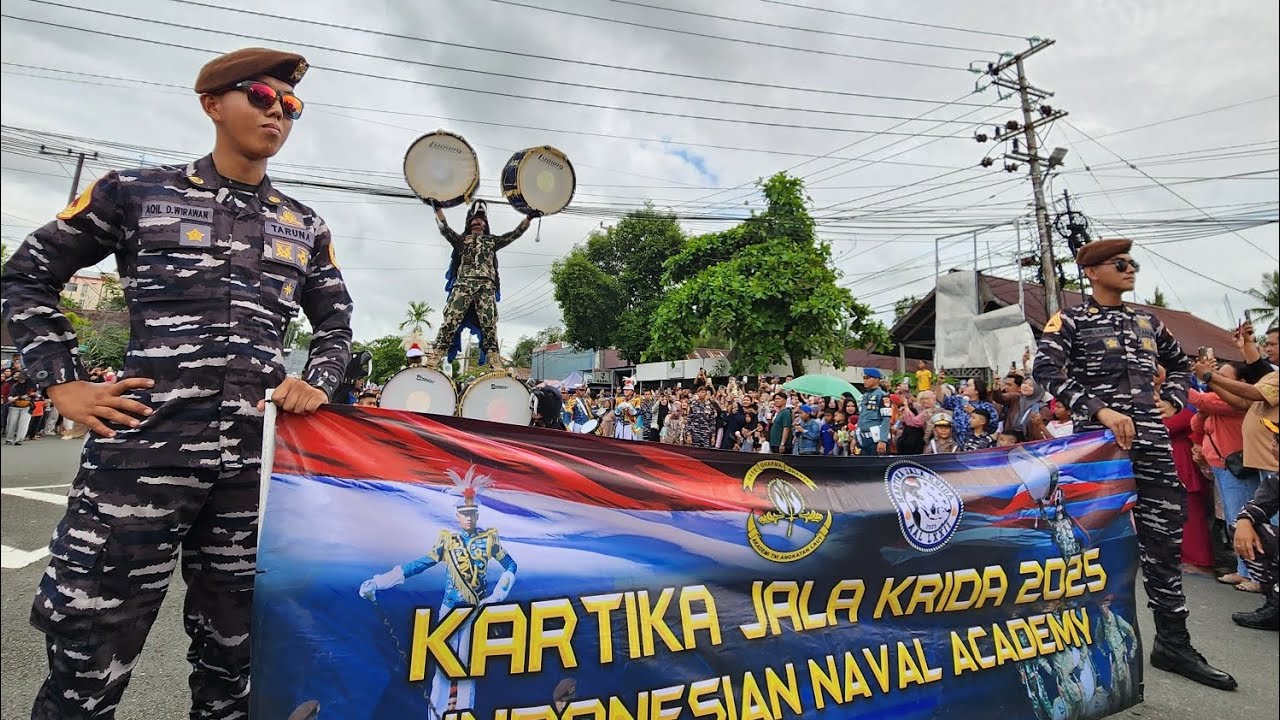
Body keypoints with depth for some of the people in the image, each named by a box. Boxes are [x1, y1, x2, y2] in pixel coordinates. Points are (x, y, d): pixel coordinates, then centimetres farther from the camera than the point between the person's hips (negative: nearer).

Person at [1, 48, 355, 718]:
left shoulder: (305, 227, 13)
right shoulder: (134, 192, 6)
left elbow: (335, 322, 21)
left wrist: (318, 385, 3)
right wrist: (64, 383, 2)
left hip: (258, 458, 3)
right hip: (143, 448, -2)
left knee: (230, 657, 14)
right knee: (89, 658, 7)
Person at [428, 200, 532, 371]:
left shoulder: (492, 241, 29)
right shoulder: (461, 240, 26)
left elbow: (516, 233, 21)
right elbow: (444, 228, 10)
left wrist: (529, 217, 11)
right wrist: (438, 208, -3)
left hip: (486, 288, 1)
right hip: (463, 285, -1)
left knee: (489, 327, -7)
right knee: (450, 322, -13)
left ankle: (495, 365, -13)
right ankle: (432, 360, -19)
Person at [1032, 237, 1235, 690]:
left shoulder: (1148, 321, 16)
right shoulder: (1070, 321, -3)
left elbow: (1179, 363, 30)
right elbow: (1045, 370, -17)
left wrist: (1173, 401, 11)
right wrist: (1100, 410, -24)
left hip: (1151, 442, 6)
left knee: (1164, 541, 9)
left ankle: (1173, 642, 22)